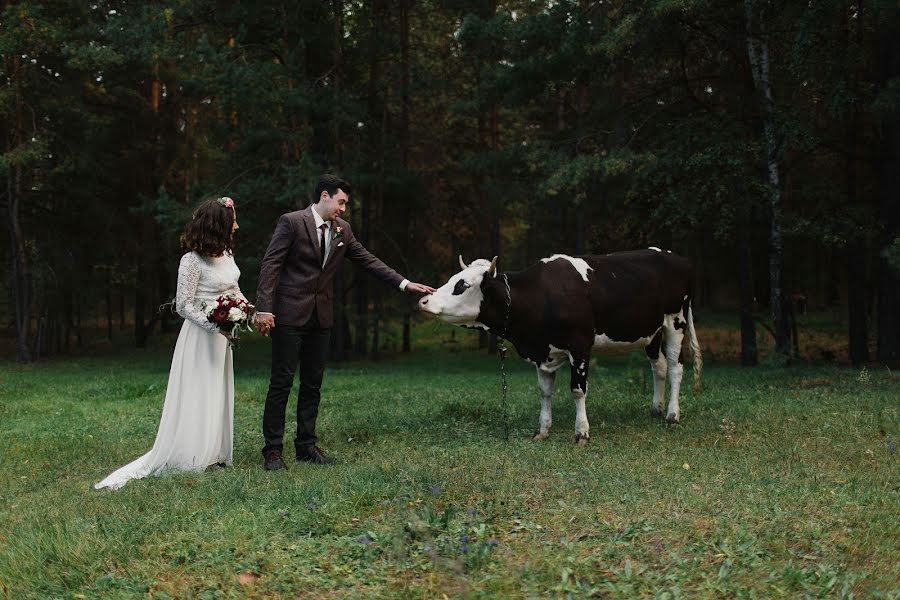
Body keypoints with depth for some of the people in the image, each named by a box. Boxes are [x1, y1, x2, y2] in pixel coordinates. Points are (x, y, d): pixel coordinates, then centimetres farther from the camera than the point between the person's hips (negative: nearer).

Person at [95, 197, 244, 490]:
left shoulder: (226, 253, 7)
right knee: (198, 396, -2)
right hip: (201, 335, -8)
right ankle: (194, 457, 6)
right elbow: (183, 305, -16)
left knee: (218, 394, 13)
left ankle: (212, 453, 22)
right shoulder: (192, 260, -17)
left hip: (223, 335, 8)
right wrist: (216, 326, -26)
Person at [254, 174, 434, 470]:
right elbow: (270, 264, -12)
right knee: (281, 382, -3)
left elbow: (368, 260, 13)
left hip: (320, 317, 6)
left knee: (313, 384, 10)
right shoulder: (291, 222, -8)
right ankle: (273, 449, 3)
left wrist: (404, 283, 6)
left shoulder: (342, 229, 10)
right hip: (290, 315, -6)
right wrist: (264, 308, -19)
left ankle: (306, 445, 20)